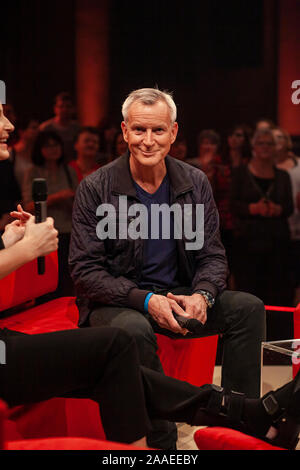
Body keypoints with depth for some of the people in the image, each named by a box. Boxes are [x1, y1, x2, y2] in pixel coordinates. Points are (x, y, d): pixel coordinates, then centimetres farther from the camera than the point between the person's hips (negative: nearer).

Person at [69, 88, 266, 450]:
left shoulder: (195, 183, 3)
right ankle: (162, 441, -22)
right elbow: (84, 270, -10)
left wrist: (202, 295, -17)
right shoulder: (95, 188, -8)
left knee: (248, 307, -17)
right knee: (135, 329, -37)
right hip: (115, 304, -4)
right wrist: (145, 299, -22)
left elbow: (212, 256, 6)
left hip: (178, 296, 4)